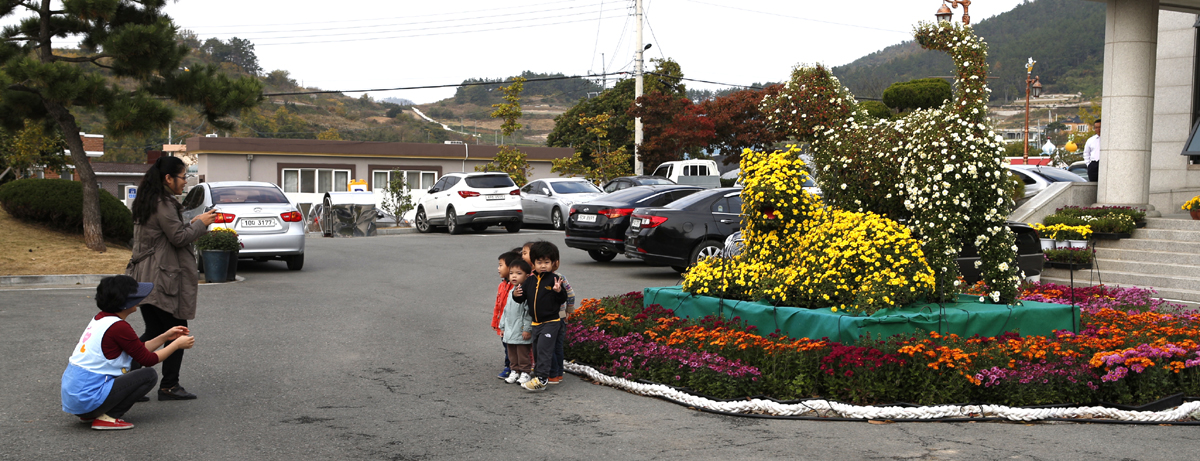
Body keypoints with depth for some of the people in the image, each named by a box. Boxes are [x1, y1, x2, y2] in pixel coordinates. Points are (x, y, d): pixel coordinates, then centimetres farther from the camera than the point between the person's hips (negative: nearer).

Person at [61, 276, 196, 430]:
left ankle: (90, 414, 15)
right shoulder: (119, 327, -17)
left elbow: (139, 350, 18)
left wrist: (165, 337, 18)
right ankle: (108, 417, -8)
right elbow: (148, 359, -8)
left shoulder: (100, 319, 11)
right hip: (88, 399, -9)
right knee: (149, 375, -6)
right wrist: (177, 344, 3)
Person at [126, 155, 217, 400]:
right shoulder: (163, 204, -17)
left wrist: (193, 224, 15)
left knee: (154, 332, 14)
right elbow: (179, 237, -17)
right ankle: (169, 386, 7)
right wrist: (200, 223, -3)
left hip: (144, 278, 10)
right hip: (162, 279, -10)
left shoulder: (148, 201, 16)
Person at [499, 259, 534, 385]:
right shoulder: (511, 292, 12)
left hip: (522, 332, -8)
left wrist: (527, 329, -18)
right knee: (512, 354, 16)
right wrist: (502, 326, 20)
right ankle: (515, 371, 28)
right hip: (509, 331, 8)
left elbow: (529, 312, -17)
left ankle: (525, 372, 12)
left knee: (523, 354, 1)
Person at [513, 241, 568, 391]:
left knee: (543, 349, -14)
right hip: (535, 323, 6)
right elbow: (522, 297, 12)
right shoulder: (530, 280, 7)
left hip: (551, 322, -6)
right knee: (536, 351, 14)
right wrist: (516, 295, -9)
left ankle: (541, 379, -15)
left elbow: (563, 300, -8)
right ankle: (537, 374, 25)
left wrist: (558, 291, -28)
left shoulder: (554, 279, -8)